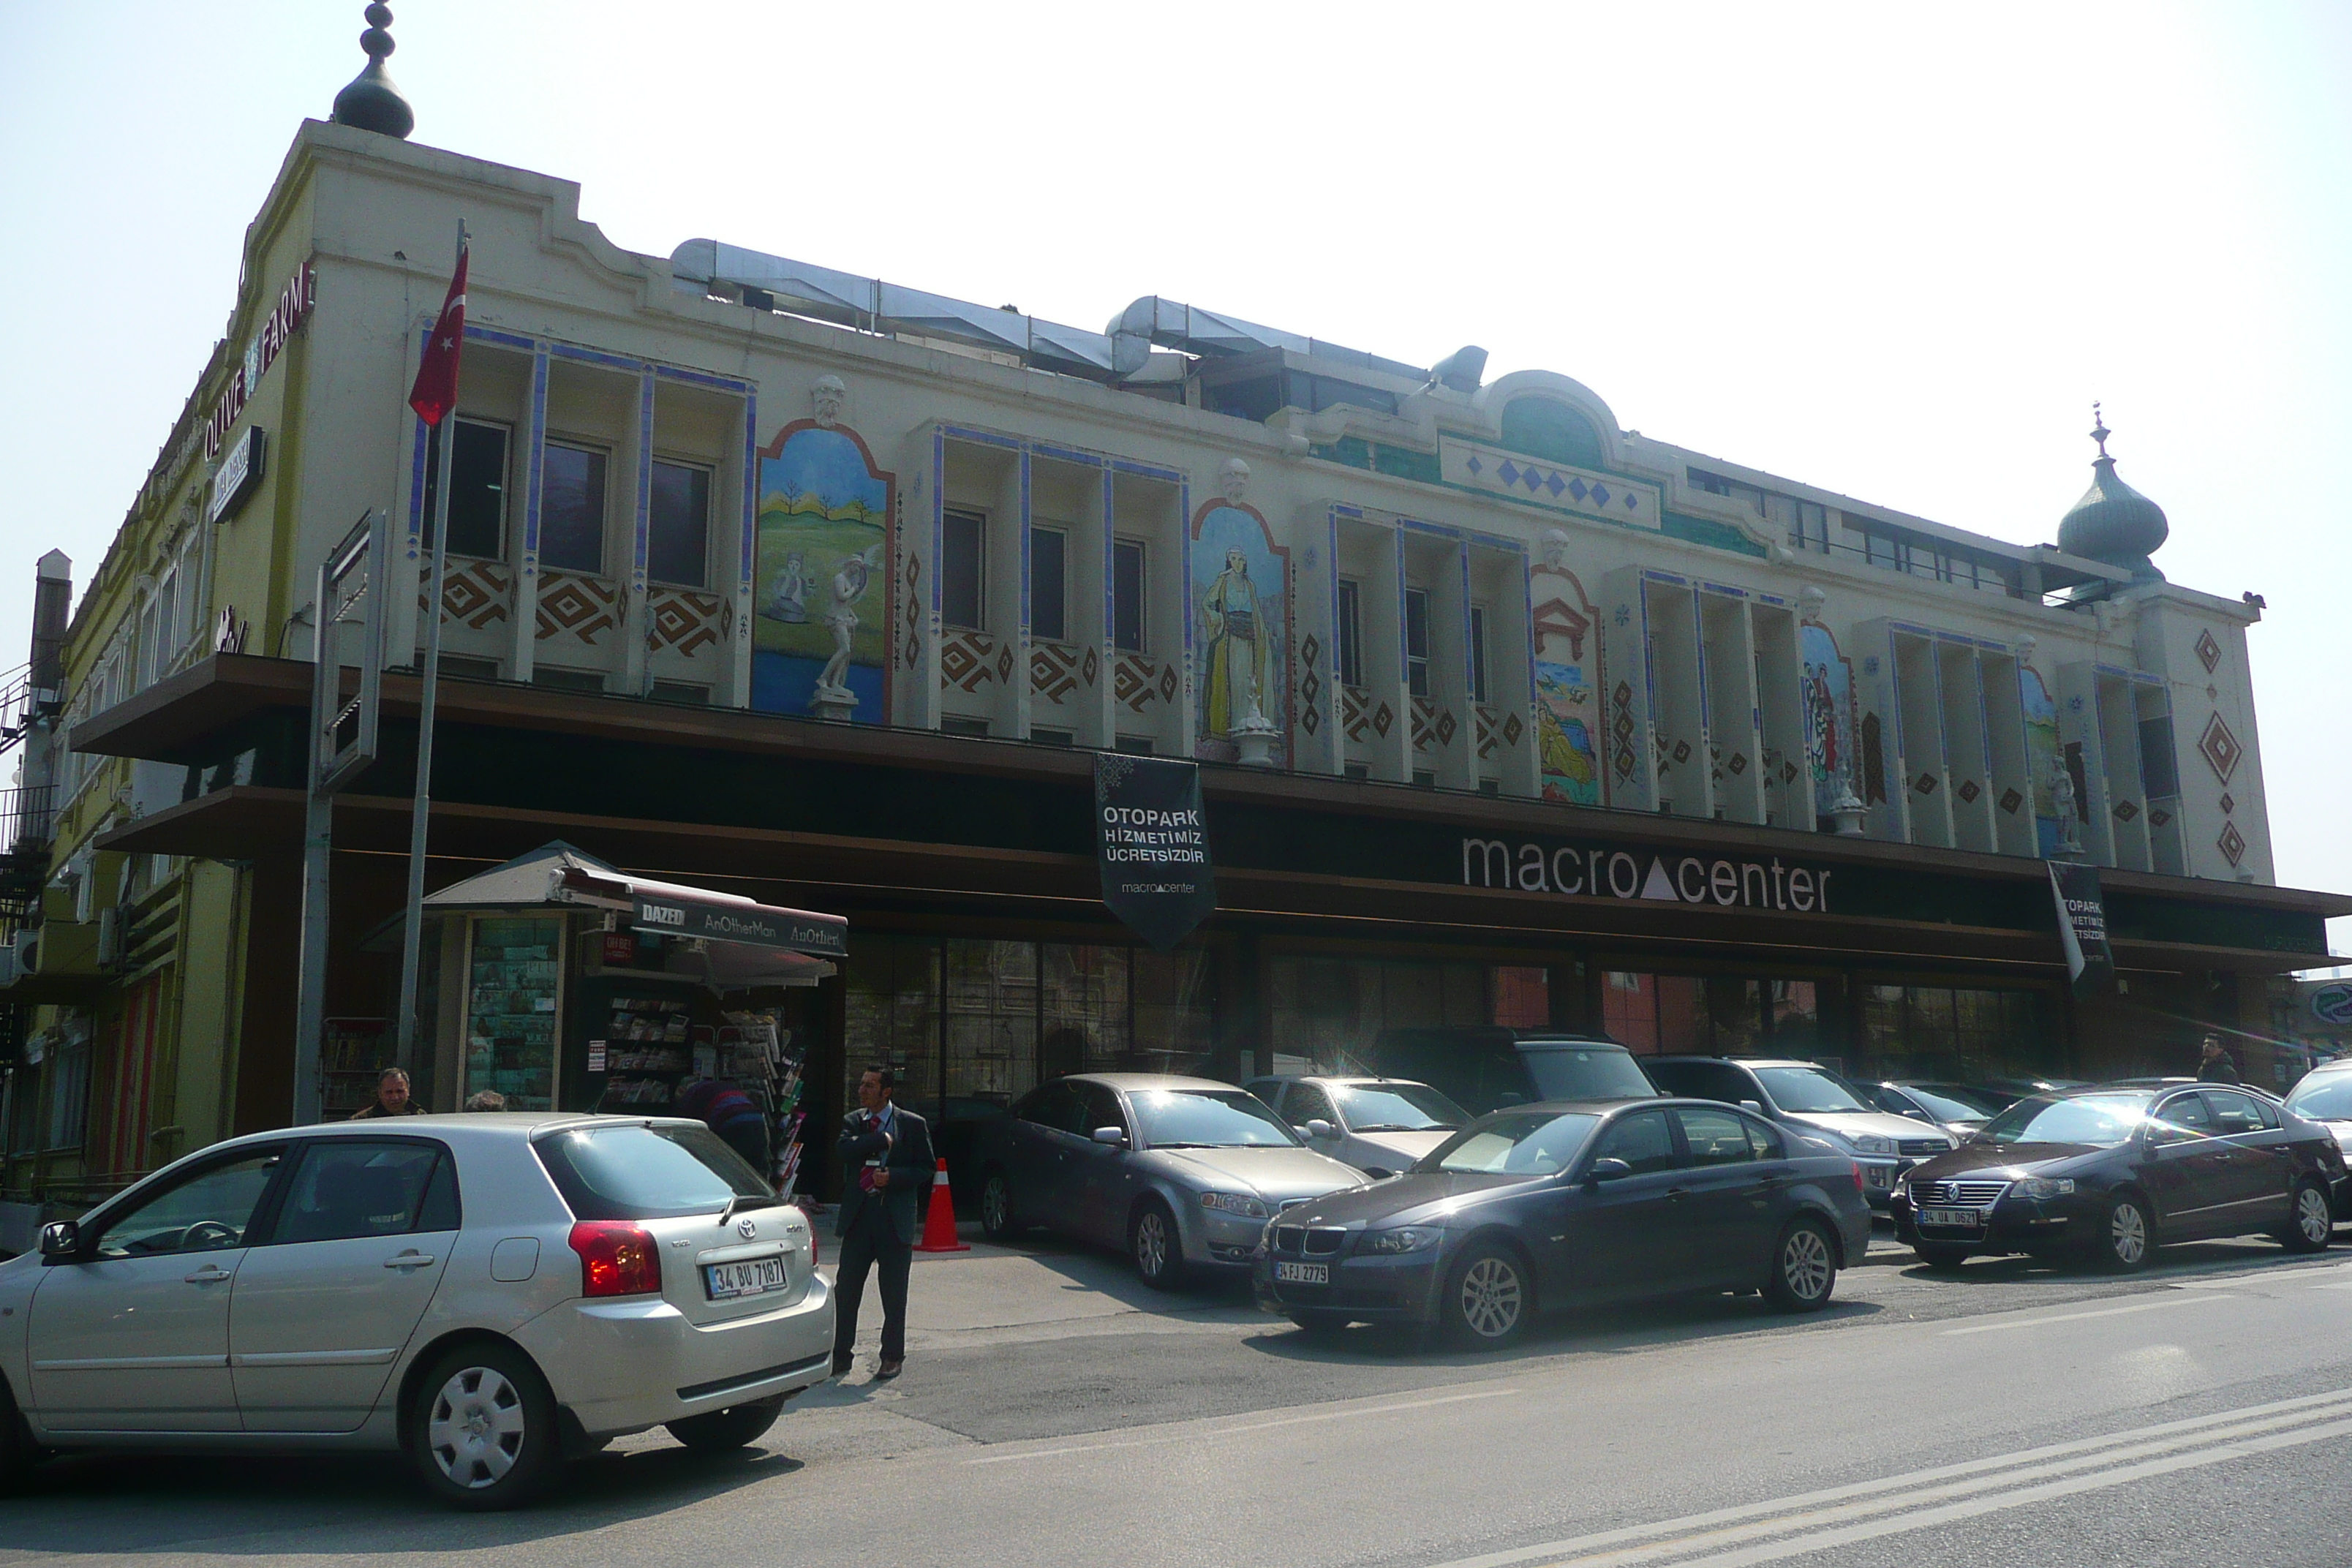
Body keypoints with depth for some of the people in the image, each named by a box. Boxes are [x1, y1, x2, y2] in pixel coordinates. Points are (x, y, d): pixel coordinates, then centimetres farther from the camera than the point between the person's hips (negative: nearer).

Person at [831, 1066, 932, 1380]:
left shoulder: (913, 1124, 1)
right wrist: (884, 1139, -13)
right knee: (845, 1288, 4)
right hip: (858, 1215, 2)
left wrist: (893, 1177, -13)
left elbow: (927, 1168, 0)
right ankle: (841, 1354, 15)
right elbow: (845, 1150, -11)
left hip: (895, 1218, -2)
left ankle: (893, 1356, 17)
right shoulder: (851, 1121, 9)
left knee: (894, 1293, 4)